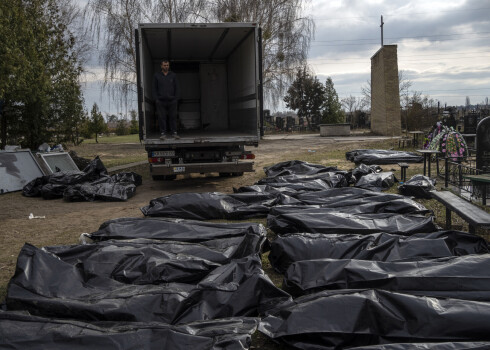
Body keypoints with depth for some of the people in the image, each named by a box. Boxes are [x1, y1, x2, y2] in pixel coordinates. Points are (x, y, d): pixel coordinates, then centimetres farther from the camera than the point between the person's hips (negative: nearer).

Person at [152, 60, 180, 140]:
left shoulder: (173, 75, 9)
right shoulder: (156, 75, 7)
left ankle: (174, 132, 5)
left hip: (172, 100, 1)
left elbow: (176, 87, 10)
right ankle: (162, 133, 3)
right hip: (161, 101, 0)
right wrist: (156, 99, -2)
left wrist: (176, 98, 1)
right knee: (161, 117, -2)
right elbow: (154, 88, 7)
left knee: (173, 117, -1)